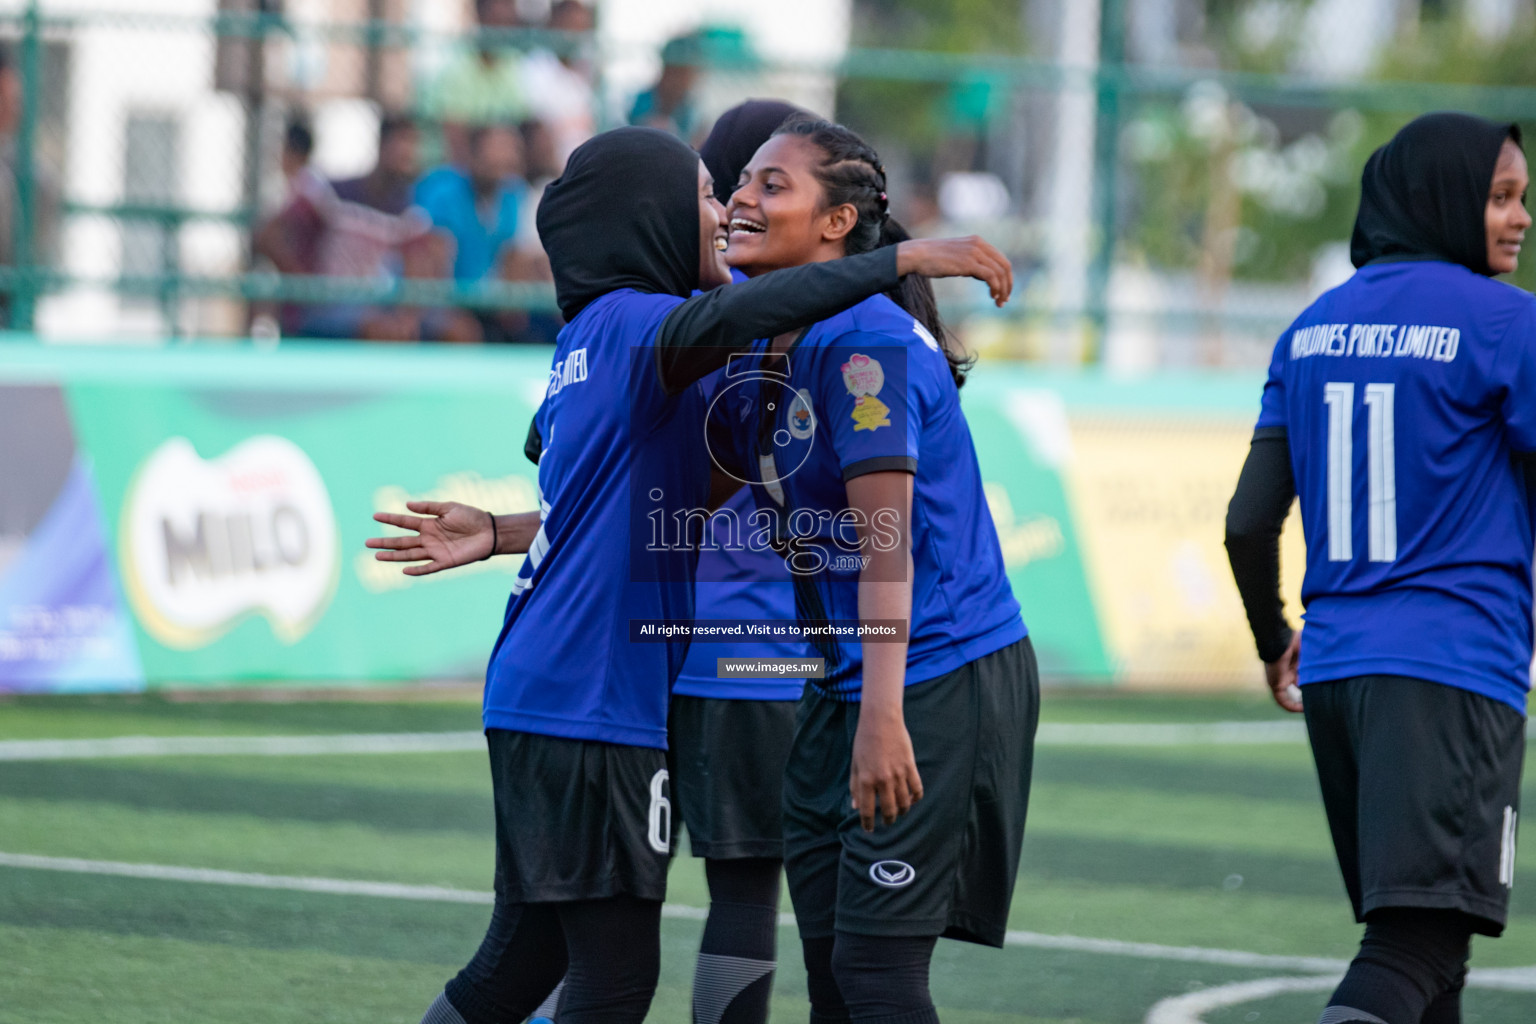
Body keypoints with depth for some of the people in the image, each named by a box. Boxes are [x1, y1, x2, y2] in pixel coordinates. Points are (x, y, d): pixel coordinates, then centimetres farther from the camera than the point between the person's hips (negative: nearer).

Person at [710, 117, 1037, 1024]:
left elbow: (886, 543, -23)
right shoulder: (763, 353, 11)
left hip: (938, 679, -10)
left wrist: (882, 719, -28)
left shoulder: (861, 341, -17)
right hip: (844, 683, 10)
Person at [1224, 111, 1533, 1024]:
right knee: (1418, 944, -15)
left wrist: (1275, 643, 28)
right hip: (1456, 673, -7)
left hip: (1334, 668, 7)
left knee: (1414, 932, 16)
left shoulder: (1312, 330, 12)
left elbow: (1250, 522, 13)